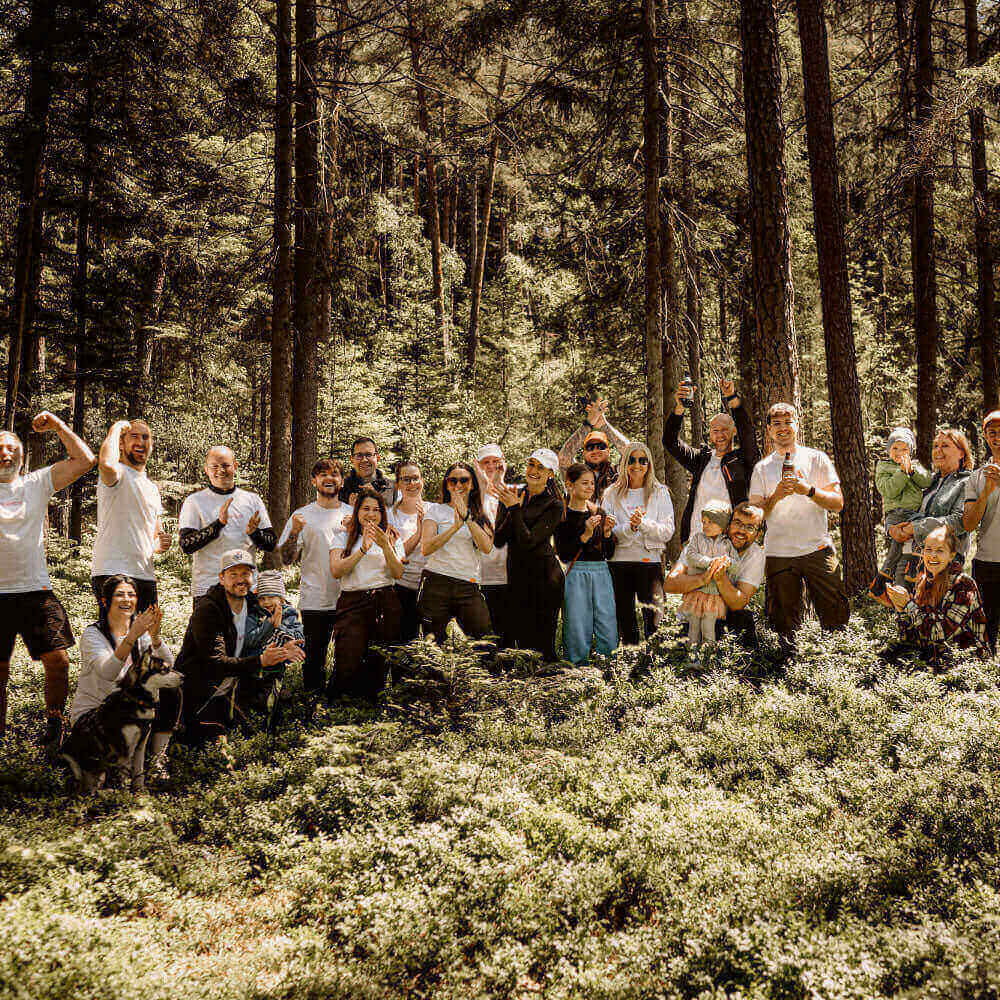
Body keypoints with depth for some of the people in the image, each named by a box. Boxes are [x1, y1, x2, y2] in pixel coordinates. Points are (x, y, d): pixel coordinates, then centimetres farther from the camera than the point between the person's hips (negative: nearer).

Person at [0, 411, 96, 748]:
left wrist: (57, 425, 2)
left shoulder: (37, 483, 8)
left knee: (57, 659, -4)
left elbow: (85, 460, 3)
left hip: (36, 591, 1)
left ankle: (53, 722, 15)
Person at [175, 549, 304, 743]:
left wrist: (281, 655, -20)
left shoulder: (253, 607, 2)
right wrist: (261, 660, -37)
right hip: (197, 694, -7)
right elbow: (216, 663, -28)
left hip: (226, 694, 7)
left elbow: (257, 652, 3)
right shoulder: (207, 610, -21)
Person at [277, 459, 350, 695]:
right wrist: (295, 532, -16)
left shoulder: (353, 515, 9)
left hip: (348, 598, 1)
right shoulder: (302, 516, 5)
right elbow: (286, 559, 0)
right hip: (314, 601, -1)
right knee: (314, 658, 4)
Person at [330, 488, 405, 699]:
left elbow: (398, 573, 0)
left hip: (386, 604, 2)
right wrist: (364, 549, -16)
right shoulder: (343, 537, 10)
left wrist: (385, 546, -15)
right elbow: (336, 571, -6)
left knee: (379, 662, -2)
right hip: (353, 602, -2)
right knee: (348, 663, -14)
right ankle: (336, 702, 8)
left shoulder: (393, 539, 15)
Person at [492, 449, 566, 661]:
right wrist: (512, 508, -12)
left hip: (544, 578, -4)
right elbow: (498, 539, -2)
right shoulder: (511, 496, 9)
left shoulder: (554, 505, -4)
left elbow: (528, 541, -15)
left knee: (542, 645, -3)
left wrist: (515, 508, -15)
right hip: (516, 576, 5)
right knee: (520, 641, 7)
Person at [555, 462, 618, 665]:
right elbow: (562, 553, -9)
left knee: (609, 635, 1)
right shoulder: (563, 514, -1)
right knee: (578, 633, -3)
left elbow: (609, 554, 14)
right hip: (576, 574, -4)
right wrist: (585, 535, -17)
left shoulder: (600, 513, 15)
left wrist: (607, 532, -3)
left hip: (601, 572, 5)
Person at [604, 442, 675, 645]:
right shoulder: (612, 494, 8)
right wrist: (629, 527, -17)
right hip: (619, 562, 2)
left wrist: (643, 523, -17)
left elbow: (667, 532, -3)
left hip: (650, 561, -2)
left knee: (652, 621, -6)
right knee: (624, 619, 8)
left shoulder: (659, 493, 5)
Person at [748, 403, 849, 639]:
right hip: (778, 554, 1)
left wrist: (808, 490, -13)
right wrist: (776, 495, -12)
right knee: (785, 626, 3)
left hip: (818, 549, -1)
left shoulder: (817, 458, 7)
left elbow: (838, 504, 2)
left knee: (836, 615, -4)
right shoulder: (762, 468, 11)